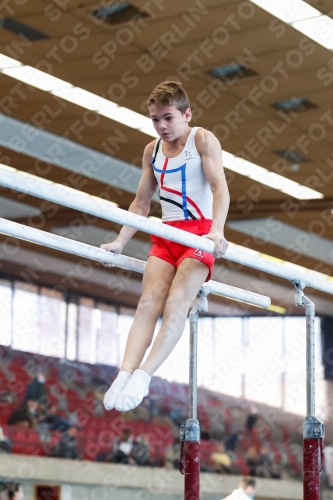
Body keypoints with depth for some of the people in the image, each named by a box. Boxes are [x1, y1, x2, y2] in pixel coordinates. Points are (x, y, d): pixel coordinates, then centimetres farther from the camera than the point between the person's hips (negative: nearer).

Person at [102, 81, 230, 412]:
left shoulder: (202, 140, -2)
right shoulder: (152, 151, 15)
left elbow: (220, 188, -14)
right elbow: (141, 203, 19)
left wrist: (217, 230, -30)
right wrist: (119, 242, 9)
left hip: (200, 232, -5)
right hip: (165, 235, 5)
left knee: (176, 303, -21)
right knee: (149, 302, -15)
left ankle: (143, 376, -30)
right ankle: (125, 374, -30)